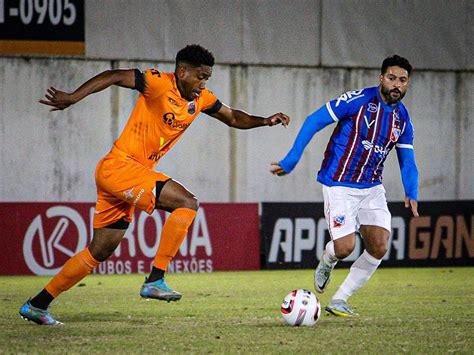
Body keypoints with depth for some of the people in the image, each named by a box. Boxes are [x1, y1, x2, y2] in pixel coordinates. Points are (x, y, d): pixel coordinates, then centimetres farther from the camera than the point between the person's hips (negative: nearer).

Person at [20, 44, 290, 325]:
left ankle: (37, 305, 18)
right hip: (119, 165, -9)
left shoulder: (201, 99, 11)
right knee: (187, 202, -20)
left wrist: (264, 121, 5)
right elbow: (115, 77, -22)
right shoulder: (160, 83, -14)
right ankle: (155, 279, -21)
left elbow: (233, 117, 23)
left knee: (100, 252, 12)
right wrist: (73, 97, -34)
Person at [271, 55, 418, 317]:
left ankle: (339, 301, 8)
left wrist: (411, 194, -10)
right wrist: (290, 162, -15)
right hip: (339, 185, -6)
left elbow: (407, 161, 9)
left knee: (379, 248, -8)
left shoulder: (402, 119, 3)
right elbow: (314, 122, -12)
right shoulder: (358, 100, -15)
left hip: (372, 188, 6)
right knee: (345, 247, -16)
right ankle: (326, 263, 24)